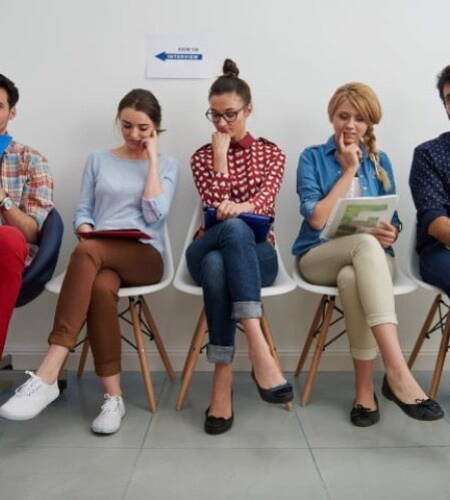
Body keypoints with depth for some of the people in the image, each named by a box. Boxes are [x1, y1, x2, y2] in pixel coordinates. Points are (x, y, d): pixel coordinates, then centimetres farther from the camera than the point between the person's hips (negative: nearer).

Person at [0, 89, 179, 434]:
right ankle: (113, 396, -26)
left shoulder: (167, 165, 12)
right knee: (100, 287, -37)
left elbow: (154, 215, -4)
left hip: (144, 256, -2)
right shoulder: (98, 160, 18)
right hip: (99, 255, 2)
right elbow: (82, 211, 13)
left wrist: (152, 158, 0)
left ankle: (48, 376, -38)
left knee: (86, 253, -36)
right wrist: (85, 230, -11)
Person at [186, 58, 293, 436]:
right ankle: (258, 347, -45)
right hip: (207, 251, 0)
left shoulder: (271, 153, 12)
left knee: (217, 265, -38)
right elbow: (217, 207, -6)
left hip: (257, 254, 0)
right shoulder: (202, 157, 12)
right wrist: (221, 154, -6)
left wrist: (241, 208, -30)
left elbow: (265, 203, -8)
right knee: (234, 228, -39)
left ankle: (223, 379, -37)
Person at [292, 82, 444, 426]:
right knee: (366, 243, -38)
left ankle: (365, 389, -27)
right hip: (320, 257, -2)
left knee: (352, 278, -38)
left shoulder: (380, 161, 13)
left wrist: (390, 233, -13)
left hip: (369, 257, 2)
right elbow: (316, 218, -9)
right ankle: (397, 372, -45)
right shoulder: (312, 158, 4)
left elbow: (392, 221, 12)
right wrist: (349, 170, -6)